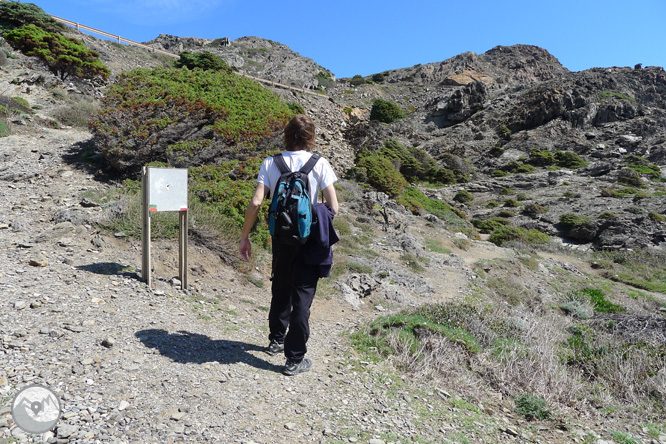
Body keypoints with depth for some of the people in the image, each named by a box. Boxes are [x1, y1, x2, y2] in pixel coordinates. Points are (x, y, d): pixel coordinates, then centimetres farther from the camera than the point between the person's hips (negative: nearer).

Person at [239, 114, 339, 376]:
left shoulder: (271, 164, -1)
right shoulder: (320, 164, -6)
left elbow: (255, 203, -8)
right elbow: (333, 208, -9)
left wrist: (244, 236, 0)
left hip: (281, 238, 3)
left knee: (280, 290, 23)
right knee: (302, 297, 5)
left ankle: (276, 340, 40)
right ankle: (295, 358, 12)